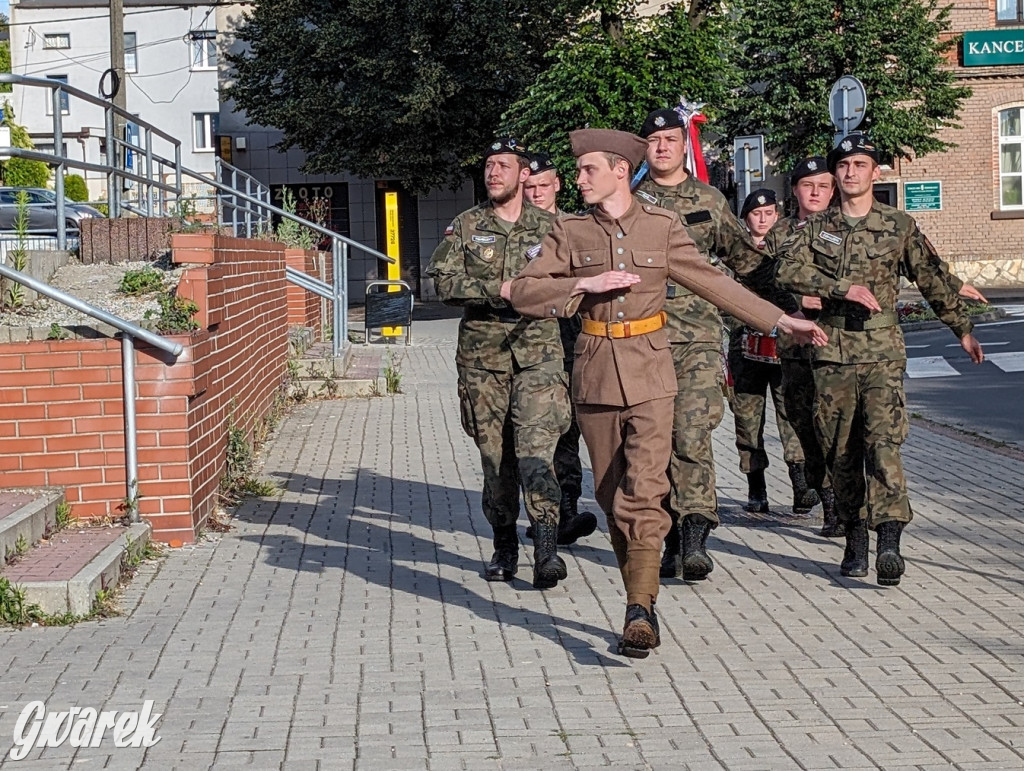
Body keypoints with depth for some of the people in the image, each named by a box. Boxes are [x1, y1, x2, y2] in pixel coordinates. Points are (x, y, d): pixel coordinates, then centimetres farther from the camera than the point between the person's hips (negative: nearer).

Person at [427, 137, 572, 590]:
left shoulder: (549, 227, 9)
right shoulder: (466, 227, 9)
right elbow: (442, 280, -2)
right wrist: (498, 290, -12)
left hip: (538, 349, -2)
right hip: (482, 352, 2)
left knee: (536, 446, -15)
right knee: (494, 452, 5)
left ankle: (546, 548, -19)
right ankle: (505, 546, 17)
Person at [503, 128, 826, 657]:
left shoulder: (662, 227, 4)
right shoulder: (569, 232, 5)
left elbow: (713, 282, 10)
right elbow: (523, 293, -1)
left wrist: (782, 321, 9)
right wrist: (585, 285, -14)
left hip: (650, 376, -2)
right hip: (595, 376, 2)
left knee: (642, 494, -14)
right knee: (612, 499, 6)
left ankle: (639, 612, -16)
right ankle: (641, 604, 17)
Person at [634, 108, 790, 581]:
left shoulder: (709, 200, 11)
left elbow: (746, 259, 19)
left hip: (698, 334, -1)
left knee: (692, 433, -16)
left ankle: (695, 537, -17)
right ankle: (674, 540, 13)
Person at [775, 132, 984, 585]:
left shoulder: (900, 226, 8)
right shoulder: (817, 228, 9)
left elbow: (932, 279, 14)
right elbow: (788, 270, -7)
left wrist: (962, 330, 17)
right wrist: (844, 288, -15)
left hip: (883, 351, -2)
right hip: (833, 350, 2)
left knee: (883, 442, -17)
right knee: (841, 451, 5)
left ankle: (889, 542, -24)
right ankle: (855, 540, 15)